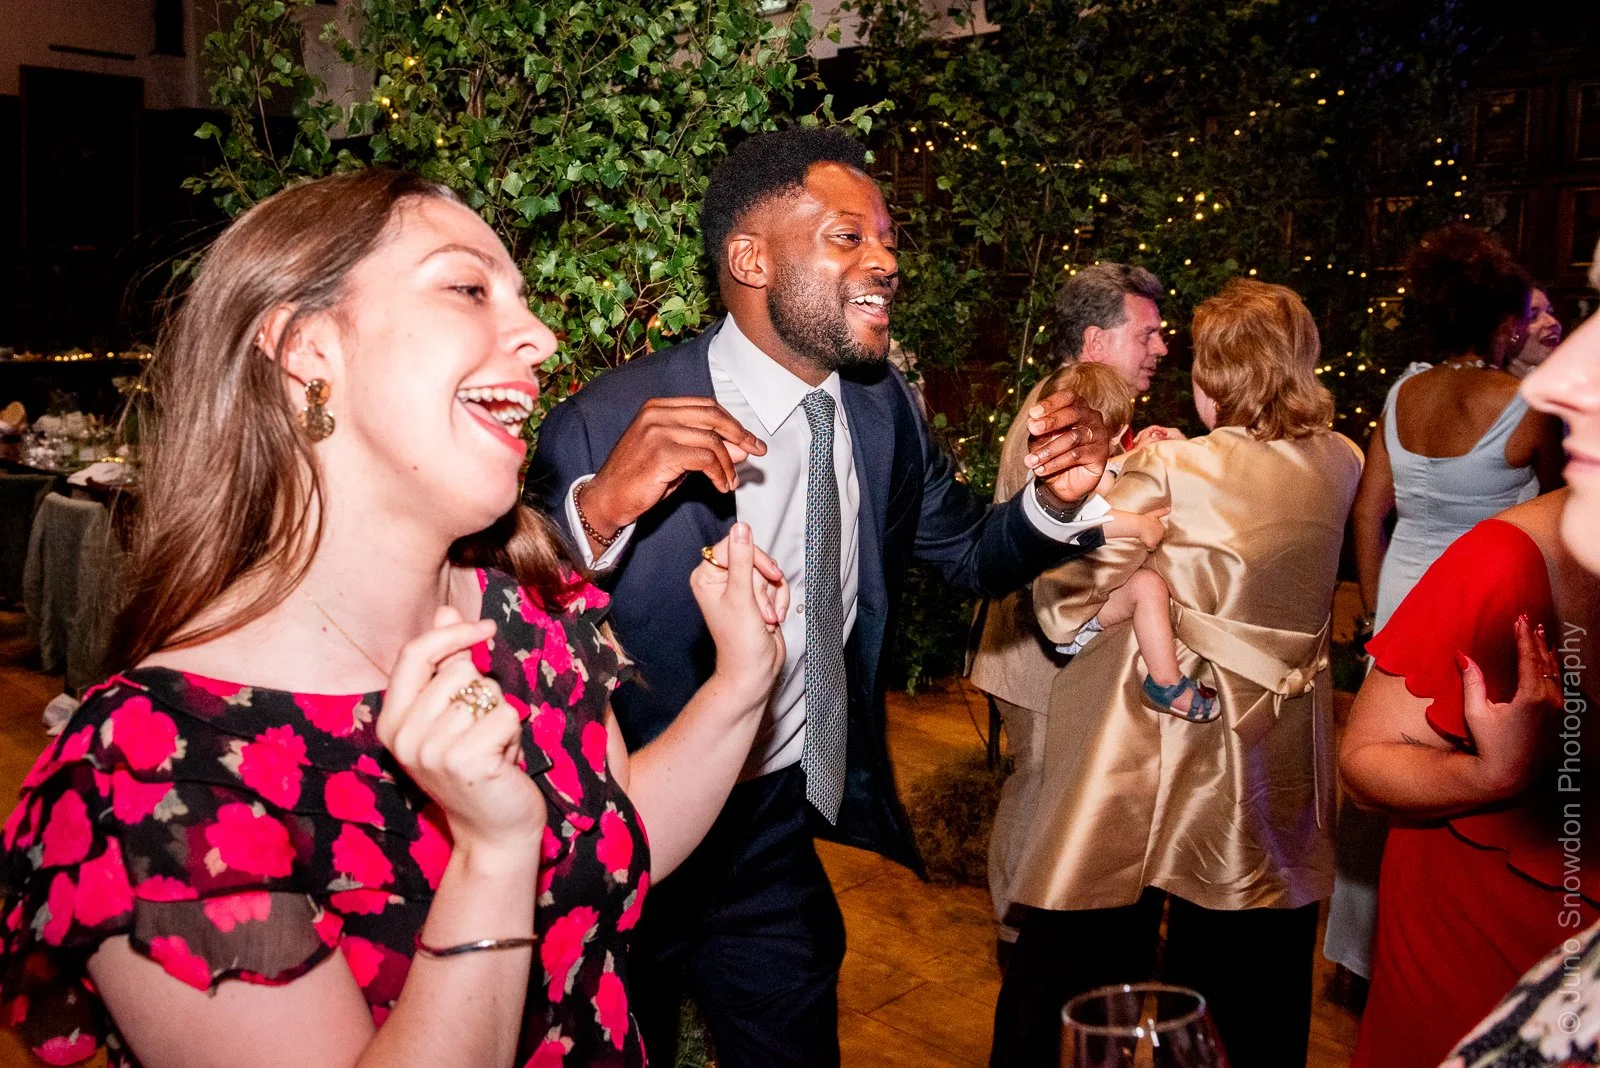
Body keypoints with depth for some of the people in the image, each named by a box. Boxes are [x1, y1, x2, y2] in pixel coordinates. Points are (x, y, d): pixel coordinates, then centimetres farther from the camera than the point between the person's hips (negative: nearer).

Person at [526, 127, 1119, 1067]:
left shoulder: (883, 408, -4)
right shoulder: (607, 425, -24)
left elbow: (969, 555, 7)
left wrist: (1058, 499, -13)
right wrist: (601, 505, -44)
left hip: (780, 832, 5)